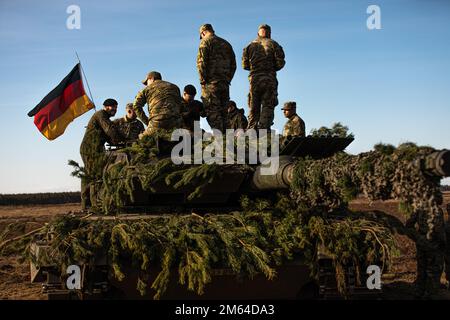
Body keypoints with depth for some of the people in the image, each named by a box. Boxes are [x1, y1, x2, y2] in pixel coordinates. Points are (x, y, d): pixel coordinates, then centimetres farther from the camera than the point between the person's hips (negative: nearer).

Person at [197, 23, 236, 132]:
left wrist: (203, 79, -7)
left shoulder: (206, 42, 0)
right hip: (225, 83, 7)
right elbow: (233, 64, 19)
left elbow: (201, 61, -11)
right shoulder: (226, 44, 21)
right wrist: (227, 79, 17)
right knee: (223, 110, 10)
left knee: (212, 110, -9)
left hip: (211, 82, -6)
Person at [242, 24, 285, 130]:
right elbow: (280, 63, -3)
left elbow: (244, 65, 8)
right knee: (267, 107, -2)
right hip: (269, 79, -3)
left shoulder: (250, 45, 10)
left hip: (254, 79, 3)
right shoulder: (273, 44, 2)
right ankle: (263, 130, -13)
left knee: (253, 108, 8)